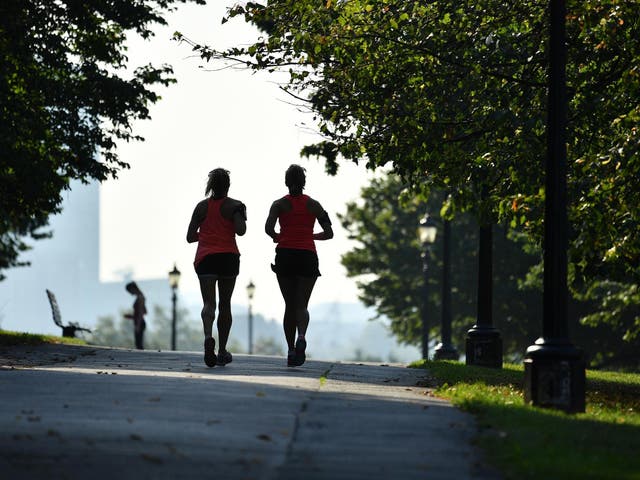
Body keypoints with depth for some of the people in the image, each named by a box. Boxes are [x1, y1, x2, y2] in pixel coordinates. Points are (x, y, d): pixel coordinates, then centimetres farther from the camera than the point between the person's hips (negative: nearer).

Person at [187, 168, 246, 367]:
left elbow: (190, 237, 9)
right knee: (225, 304, 12)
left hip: (205, 257, 1)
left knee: (209, 303, -10)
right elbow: (240, 231, -14)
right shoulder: (234, 205, 0)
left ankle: (208, 337, -40)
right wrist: (242, 216, 5)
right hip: (228, 256, -1)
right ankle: (222, 351, 16)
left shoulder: (201, 206, 8)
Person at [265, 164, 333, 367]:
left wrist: (277, 237, 10)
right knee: (301, 305, -3)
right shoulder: (313, 205, 6)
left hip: (285, 256, 0)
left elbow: (268, 228, -12)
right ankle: (301, 337, -33)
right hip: (307, 257, 0)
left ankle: (291, 351, 5)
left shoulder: (279, 204, 3)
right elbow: (328, 233, 5)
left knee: (290, 306, 9)